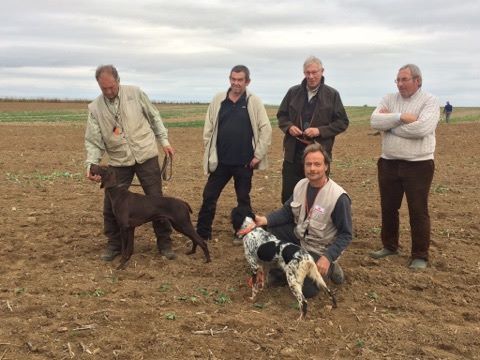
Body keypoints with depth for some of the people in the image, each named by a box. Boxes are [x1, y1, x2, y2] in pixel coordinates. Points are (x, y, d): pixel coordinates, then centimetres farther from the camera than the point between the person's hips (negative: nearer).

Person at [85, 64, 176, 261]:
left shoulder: (135, 93, -4)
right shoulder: (94, 108, -3)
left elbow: (154, 117, 6)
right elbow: (93, 141, -5)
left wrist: (164, 141, 3)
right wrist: (91, 164, -19)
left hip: (146, 156, -1)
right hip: (119, 162, 2)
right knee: (111, 205, 3)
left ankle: (164, 242, 18)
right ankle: (114, 244, 23)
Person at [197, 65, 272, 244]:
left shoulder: (254, 102, -4)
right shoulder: (218, 100, 2)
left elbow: (266, 129, -5)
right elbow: (208, 128, 6)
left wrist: (259, 154, -7)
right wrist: (210, 152, 2)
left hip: (244, 162, -2)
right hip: (220, 161, 2)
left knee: (243, 198, 11)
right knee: (209, 196, 5)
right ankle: (202, 234, 17)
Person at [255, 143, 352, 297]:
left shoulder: (339, 197, -26)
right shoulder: (301, 185, -6)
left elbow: (345, 235, -20)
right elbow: (286, 212, 1)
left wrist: (328, 257, -31)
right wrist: (265, 220, -17)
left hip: (320, 250, -6)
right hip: (299, 236, 6)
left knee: (306, 289, -15)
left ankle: (329, 267, 12)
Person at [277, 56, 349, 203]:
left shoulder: (332, 95, 0)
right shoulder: (293, 92, 7)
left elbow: (342, 122, 0)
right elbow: (281, 115, 16)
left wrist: (320, 130, -14)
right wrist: (289, 126, -6)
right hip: (293, 154, 2)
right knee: (288, 196, 8)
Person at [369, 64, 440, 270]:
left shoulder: (429, 102, -7)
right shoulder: (389, 99, 7)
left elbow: (421, 128, -24)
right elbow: (374, 121, -10)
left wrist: (389, 123, -13)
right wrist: (401, 117, -21)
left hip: (418, 165, -5)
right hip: (389, 163, 5)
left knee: (418, 211, 2)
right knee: (388, 208, 15)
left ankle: (420, 256, 14)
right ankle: (389, 246, 32)